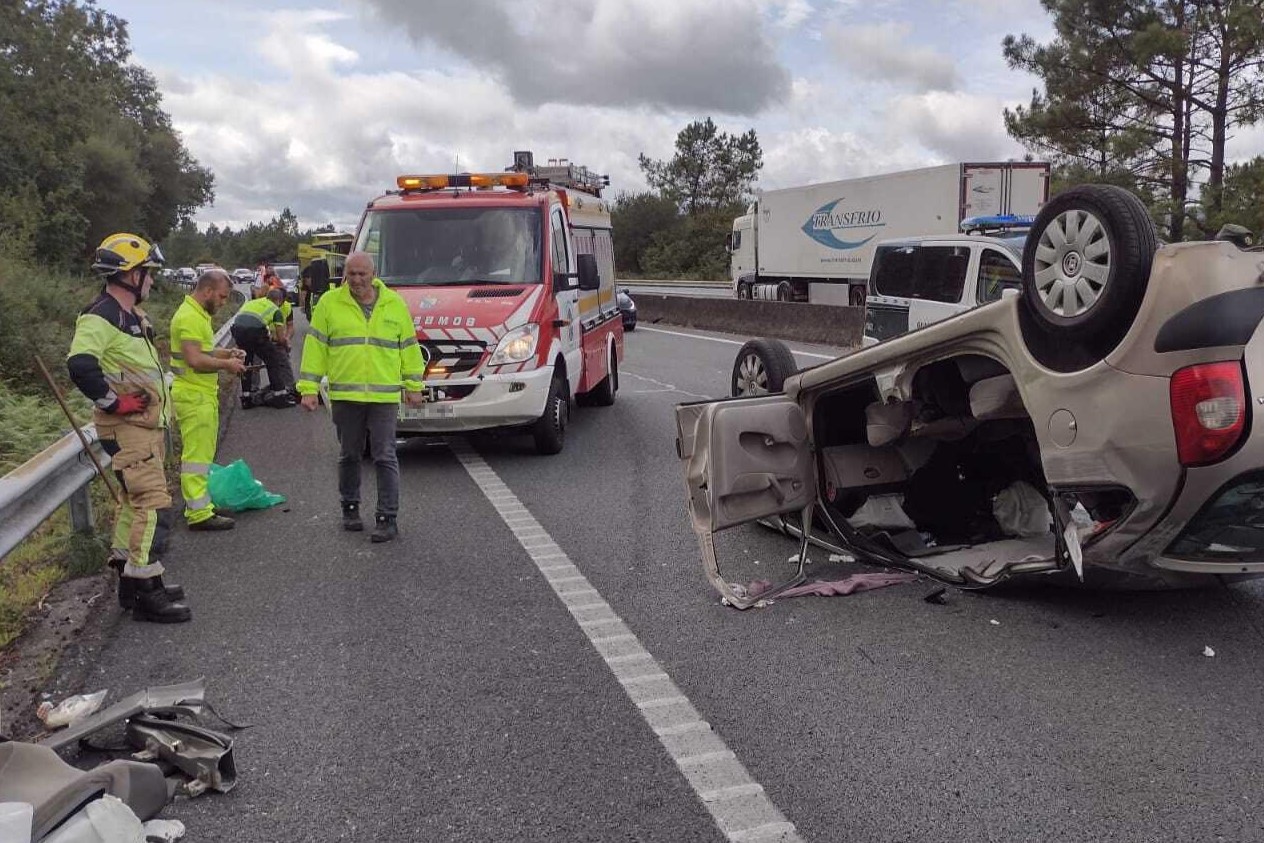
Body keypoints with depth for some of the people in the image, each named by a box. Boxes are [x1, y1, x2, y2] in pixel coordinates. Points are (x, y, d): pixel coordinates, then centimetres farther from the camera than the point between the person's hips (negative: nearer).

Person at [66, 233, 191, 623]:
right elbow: (80, 366, -31)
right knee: (152, 502, -12)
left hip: (146, 422, 11)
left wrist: (159, 412, 21)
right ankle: (146, 591, -6)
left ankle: (129, 579, 28)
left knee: (134, 499, 17)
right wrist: (113, 401, -22)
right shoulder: (100, 317, -17)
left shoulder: (133, 315, 15)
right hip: (127, 426, -10)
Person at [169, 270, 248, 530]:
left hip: (203, 395, 11)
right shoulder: (189, 317, -17)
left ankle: (199, 506, 25)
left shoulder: (198, 314, 17)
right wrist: (226, 364, -14)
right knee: (196, 456, -7)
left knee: (201, 455, 16)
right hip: (194, 397, -11)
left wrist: (226, 353, 11)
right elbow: (194, 359, -25)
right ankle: (199, 514, -3)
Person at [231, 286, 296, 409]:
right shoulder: (275, 309, 19)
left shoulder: (250, 302, 33)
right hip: (255, 330, -5)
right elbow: (281, 338, 15)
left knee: (245, 363, 23)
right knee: (273, 361, 13)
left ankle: (246, 398, 26)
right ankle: (280, 395, 14)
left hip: (237, 327, 5)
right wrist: (285, 346, 37)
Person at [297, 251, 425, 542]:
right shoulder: (329, 303, 3)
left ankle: (387, 518, 4)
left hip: (385, 396, -1)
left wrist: (413, 386, 10)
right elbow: (315, 347, 3)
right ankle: (350, 507, 31)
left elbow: (409, 346, 11)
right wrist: (308, 388, -2)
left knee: (385, 458, -2)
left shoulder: (394, 304, 6)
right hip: (344, 395, 1)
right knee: (349, 456, 14)